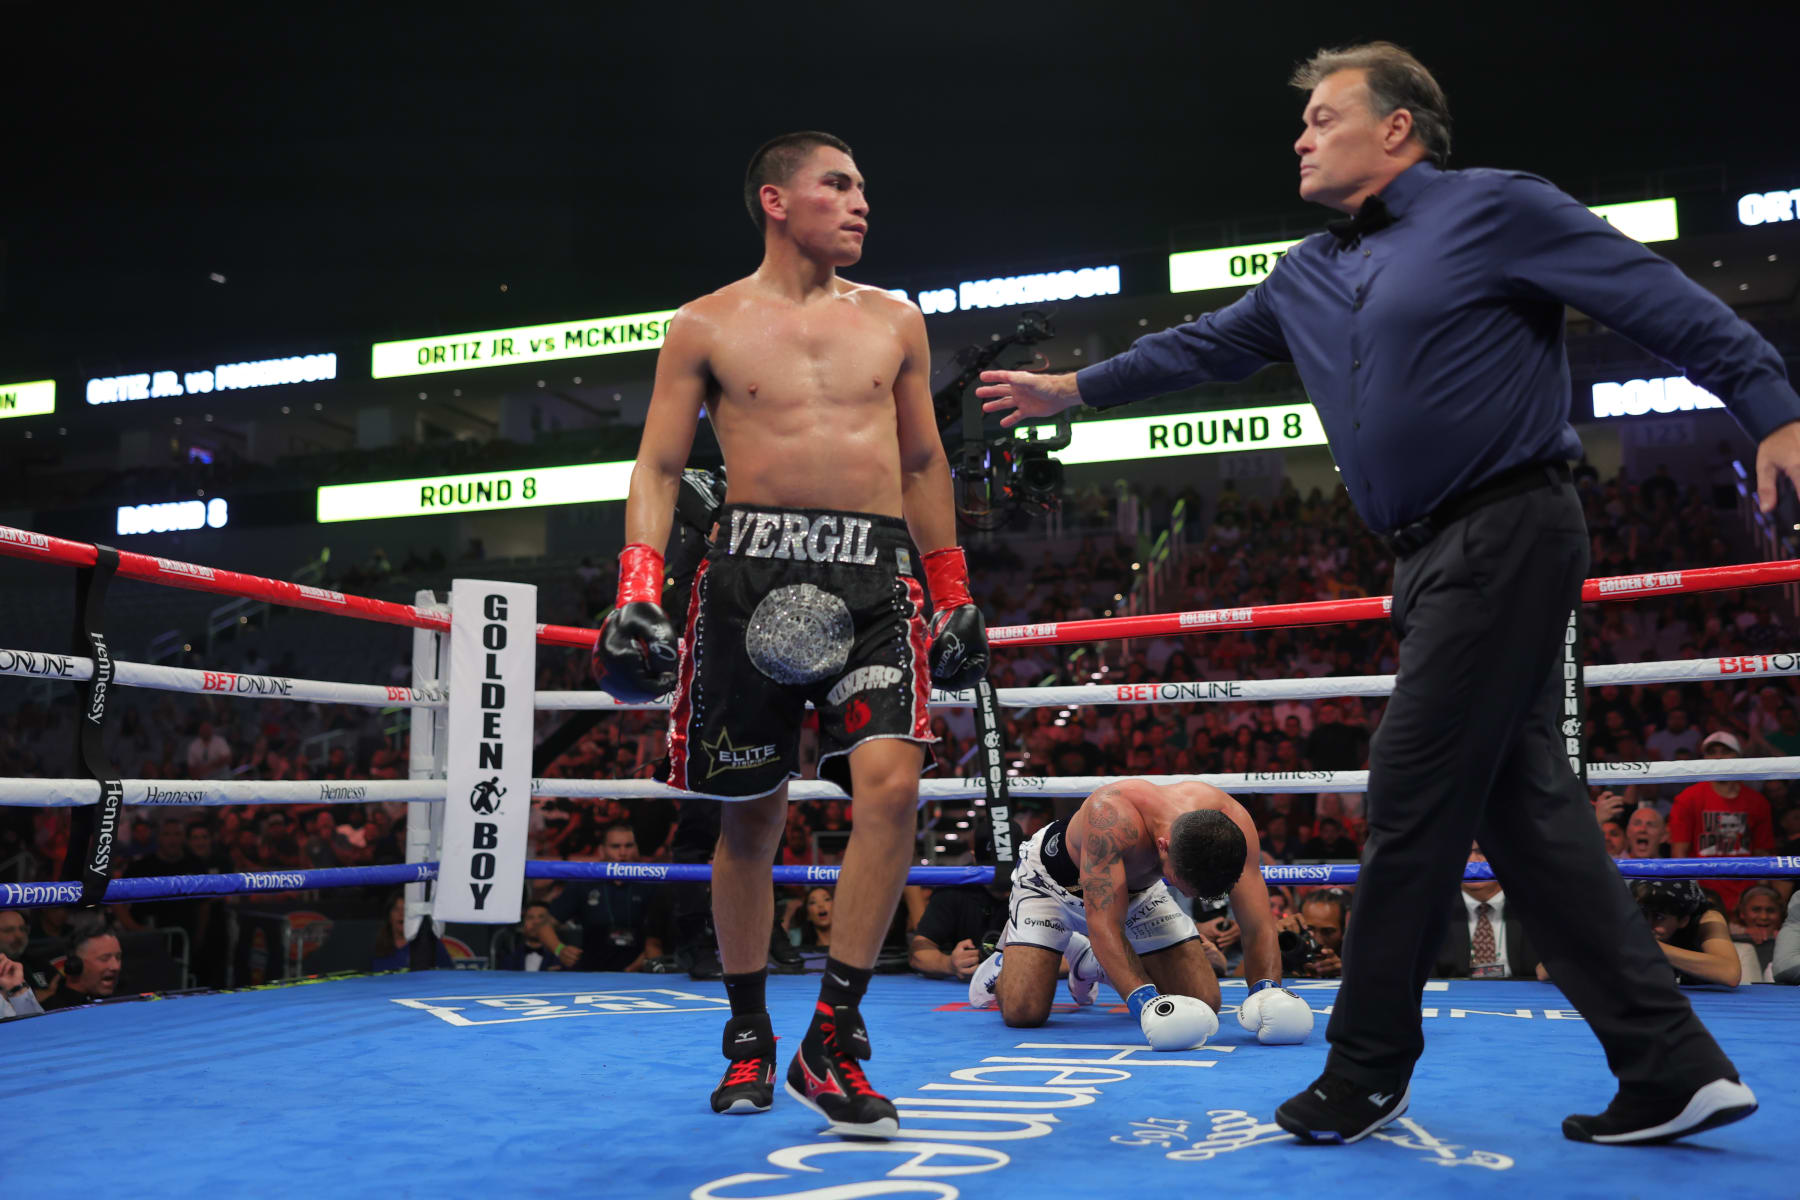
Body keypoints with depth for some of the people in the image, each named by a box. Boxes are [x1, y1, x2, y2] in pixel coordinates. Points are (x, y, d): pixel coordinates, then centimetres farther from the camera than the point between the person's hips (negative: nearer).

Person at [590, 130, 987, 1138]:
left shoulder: (895, 322, 16)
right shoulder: (707, 326, 9)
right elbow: (659, 466, 7)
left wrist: (955, 595, 17)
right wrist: (637, 593, -6)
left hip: (876, 572, 2)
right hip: (755, 565, -1)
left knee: (891, 781, -19)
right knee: (750, 813, 4)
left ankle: (833, 1039, -8)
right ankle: (749, 1036, 23)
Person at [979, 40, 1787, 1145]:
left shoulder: (1494, 208, -2)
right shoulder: (1310, 276, 20)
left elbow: (1665, 301, -5)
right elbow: (1204, 346, 31)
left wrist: (1772, 412, -13)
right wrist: (1075, 388, 33)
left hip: (1506, 534, -8)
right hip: (1439, 556, 8)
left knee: (1413, 803, -6)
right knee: (1526, 809, 6)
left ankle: (1366, 1077, 7)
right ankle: (1675, 1070, 11)